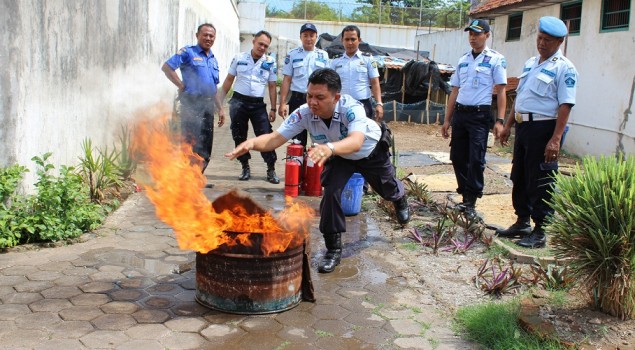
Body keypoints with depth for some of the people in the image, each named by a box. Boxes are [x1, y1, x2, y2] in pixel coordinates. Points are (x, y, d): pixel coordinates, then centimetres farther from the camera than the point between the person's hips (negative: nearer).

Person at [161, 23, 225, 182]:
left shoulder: (213, 59, 19)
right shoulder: (188, 53, -2)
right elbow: (166, 67, -13)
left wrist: (220, 109, 18)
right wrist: (182, 86, -13)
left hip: (207, 105, 7)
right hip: (191, 104, -7)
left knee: (206, 145, 9)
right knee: (191, 143, -8)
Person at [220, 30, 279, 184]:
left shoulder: (270, 63, 5)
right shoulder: (239, 58, 5)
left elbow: (272, 87, 6)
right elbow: (229, 80, 10)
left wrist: (273, 109, 1)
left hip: (258, 104, -1)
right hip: (238, 101, 1)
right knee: (239, 136, 5)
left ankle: (271, 169, -1)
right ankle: (245, 168, 18)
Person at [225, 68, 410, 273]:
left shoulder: (351, 108, -46)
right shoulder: (304, 114, -35)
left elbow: (356, 142, -64)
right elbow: (276, 138, -43)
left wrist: (329, 148, -84)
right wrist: (253, 143, -65)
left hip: (370, 151, -2)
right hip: (339, 156, 2)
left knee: (387, 189, 21)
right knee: (331, 193, -21)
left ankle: (400, 199, 62)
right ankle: (333, 249, -4)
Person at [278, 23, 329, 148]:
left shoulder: (323, 55, 8)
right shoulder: (292, 55, 4)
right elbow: (286, 80, 3)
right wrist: (282, 103, -4)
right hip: (298, 99, -1)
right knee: (298, 137, 4)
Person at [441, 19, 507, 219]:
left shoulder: (495, 60, -2)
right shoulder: (463, 60, 14)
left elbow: (500, 91, -5)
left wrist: (500, 121, -13)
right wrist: (447, 120, 15)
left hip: (480, 115, -6)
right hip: (459, 113, 6)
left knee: (476, 160, -6)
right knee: (458, 158, 9)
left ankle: (471, 203, 3)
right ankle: (465, 197, 22)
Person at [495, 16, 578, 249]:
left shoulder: (564, 68, -9)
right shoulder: (530, 63, 16)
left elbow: (565, 105, -16)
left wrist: (556, 139, -23)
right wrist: (507, 126, 19)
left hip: (543, 128, -8)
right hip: (523, 125, 8)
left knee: (540, 184, -2)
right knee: (519, 177, 16)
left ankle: (540, 232, 8)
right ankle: (522, 223, 30)